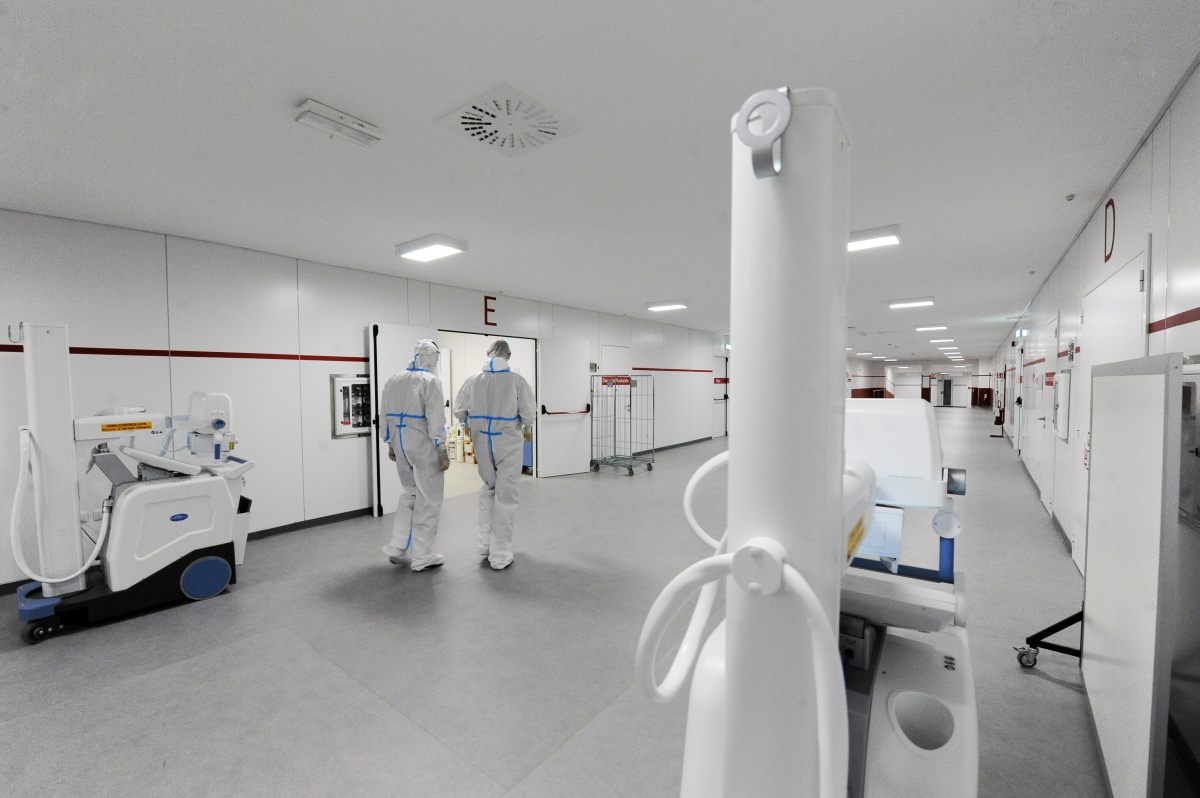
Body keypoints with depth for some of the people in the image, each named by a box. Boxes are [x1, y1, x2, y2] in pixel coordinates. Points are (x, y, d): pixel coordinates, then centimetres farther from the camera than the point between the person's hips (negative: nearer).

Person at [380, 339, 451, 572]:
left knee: (410, 494, 22)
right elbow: (435, 420, -18)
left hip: (401, 444, 7)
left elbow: (384, 415, 13)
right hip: (424, 445, -7)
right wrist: (442, 451, -13)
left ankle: (398, 548, 21)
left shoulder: (394, 380, 9)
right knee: (428, 499, 5)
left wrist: (391, 445, 21)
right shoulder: (430, 381, -12)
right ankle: (422, 557, 13)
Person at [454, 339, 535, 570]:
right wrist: (526, 428, 9)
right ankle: (500, 556, 15)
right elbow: (528, 412, -12)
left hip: (482, 443, 4)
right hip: (508, 442, -3)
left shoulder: (473, 379, -3)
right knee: (505, 497, 7)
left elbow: (458, 410, 1)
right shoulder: (516, 379, -12)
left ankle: (485, 543, 30)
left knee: (488, 489, 25)